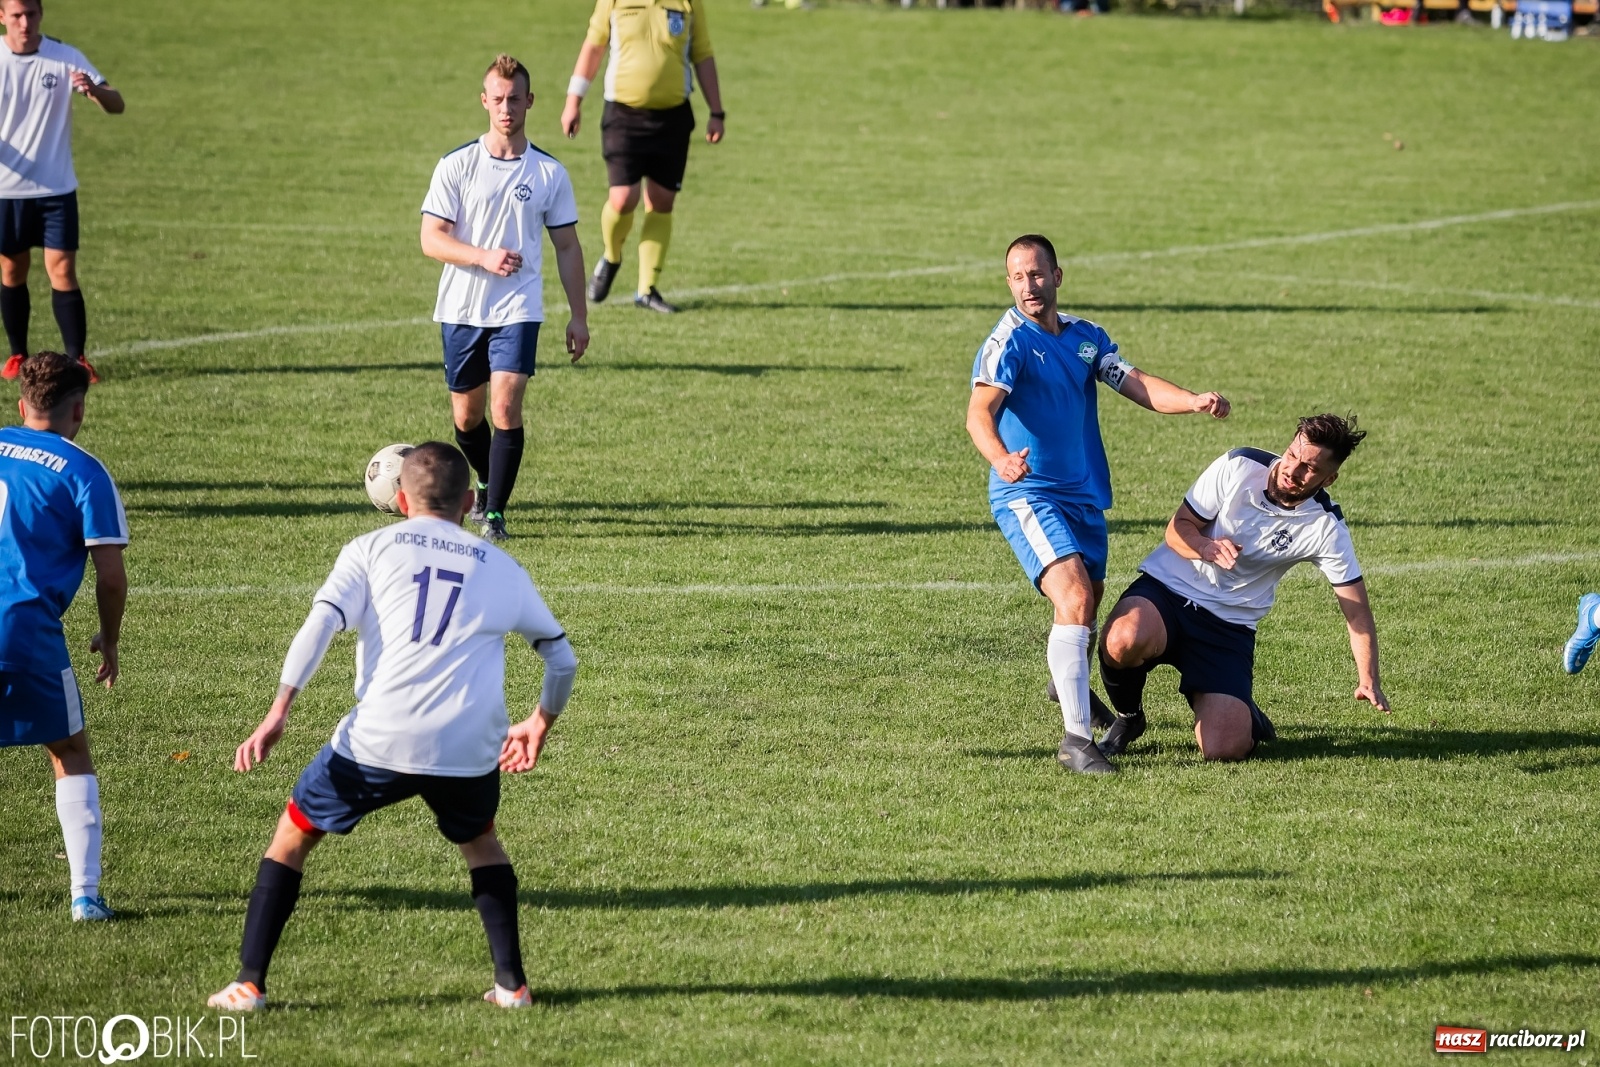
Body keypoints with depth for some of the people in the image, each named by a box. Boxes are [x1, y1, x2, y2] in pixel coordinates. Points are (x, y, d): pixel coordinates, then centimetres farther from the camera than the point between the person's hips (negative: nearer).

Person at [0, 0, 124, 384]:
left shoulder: (67, 58, -5)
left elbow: (117, 106, -8)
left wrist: (95, 90, -32)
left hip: (56, 189, -1)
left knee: (63, 273, -6)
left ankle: (77, 360, -2)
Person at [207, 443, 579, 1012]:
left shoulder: (372, 549, 12)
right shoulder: (501, 568, 18)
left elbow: (321, 622, -5)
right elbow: (562, 659, 24)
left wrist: (279, 711, -10)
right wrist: (540, 723, 41)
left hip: (378, 742, -2)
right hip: (470, 750, 2)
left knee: (292, 836, 18)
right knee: (479, 842, 32)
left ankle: (248, 983, 12)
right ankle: (512, 983, 24)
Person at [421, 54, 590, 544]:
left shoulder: (549, 173, 2)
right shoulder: (456, 165, -1)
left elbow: (567, 246, 9)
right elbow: (431, 239, -6)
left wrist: (579, 316, 7)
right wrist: (484, 257, -22)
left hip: (518, 309, -1)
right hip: (461, 308, 1)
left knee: (506, 407, -16)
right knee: (466, 416, 11)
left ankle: (494, 513, -11)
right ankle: (487, 486, 38)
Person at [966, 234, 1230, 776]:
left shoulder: (1086, 337, 10)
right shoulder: (1008, 343, -12)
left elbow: (1136, 384, 4)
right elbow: (980, 411, -27)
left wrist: (1195, 400, -15)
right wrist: (1000, 458, -48)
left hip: (1085, 494, 7)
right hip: (1029, 495, -7)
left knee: (1088, 603, 22)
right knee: (1075, 598, -24)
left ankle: (1068, 684, 53)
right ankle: (1076, 738, -27)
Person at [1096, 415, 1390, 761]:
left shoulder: (1327, 529, -9)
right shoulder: (1238, 467, -10)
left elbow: (1357, 607, -6)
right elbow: (1178, 528, -5)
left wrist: (1368, 680, -18)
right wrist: (1207, 547, -29)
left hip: (1229, 625, 0)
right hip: (1167, 589, 0)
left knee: (1224, 750, -20)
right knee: (1125, 640, -38)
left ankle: (1244, 715, 20)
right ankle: (1127, 716, -2)